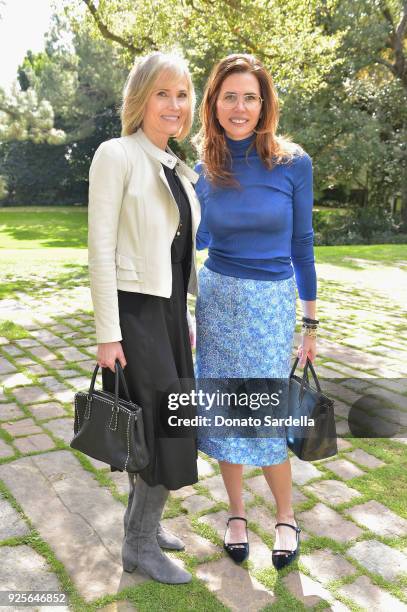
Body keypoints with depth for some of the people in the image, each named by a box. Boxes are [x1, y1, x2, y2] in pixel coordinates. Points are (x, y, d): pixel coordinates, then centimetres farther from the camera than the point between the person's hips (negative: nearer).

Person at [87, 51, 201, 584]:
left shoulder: (178, 169, 14)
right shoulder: (117, 156, -9)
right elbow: (101, 248, -14)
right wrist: (107, 334, -17)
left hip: (171, 310, 7)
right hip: (134, 309, -7)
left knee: (156, 425, 15)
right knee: (164, 427, -2)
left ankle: (141, 522, 35)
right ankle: (141, 546, 19)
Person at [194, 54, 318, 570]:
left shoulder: (293, 163, -7)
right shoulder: (206, 169, 1)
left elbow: (301, 245, -1)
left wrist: (310, 325, 1)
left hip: (271, 302, -3)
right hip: (215, 298, 3)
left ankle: (286, 518, 28)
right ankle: (236, 514, 31)